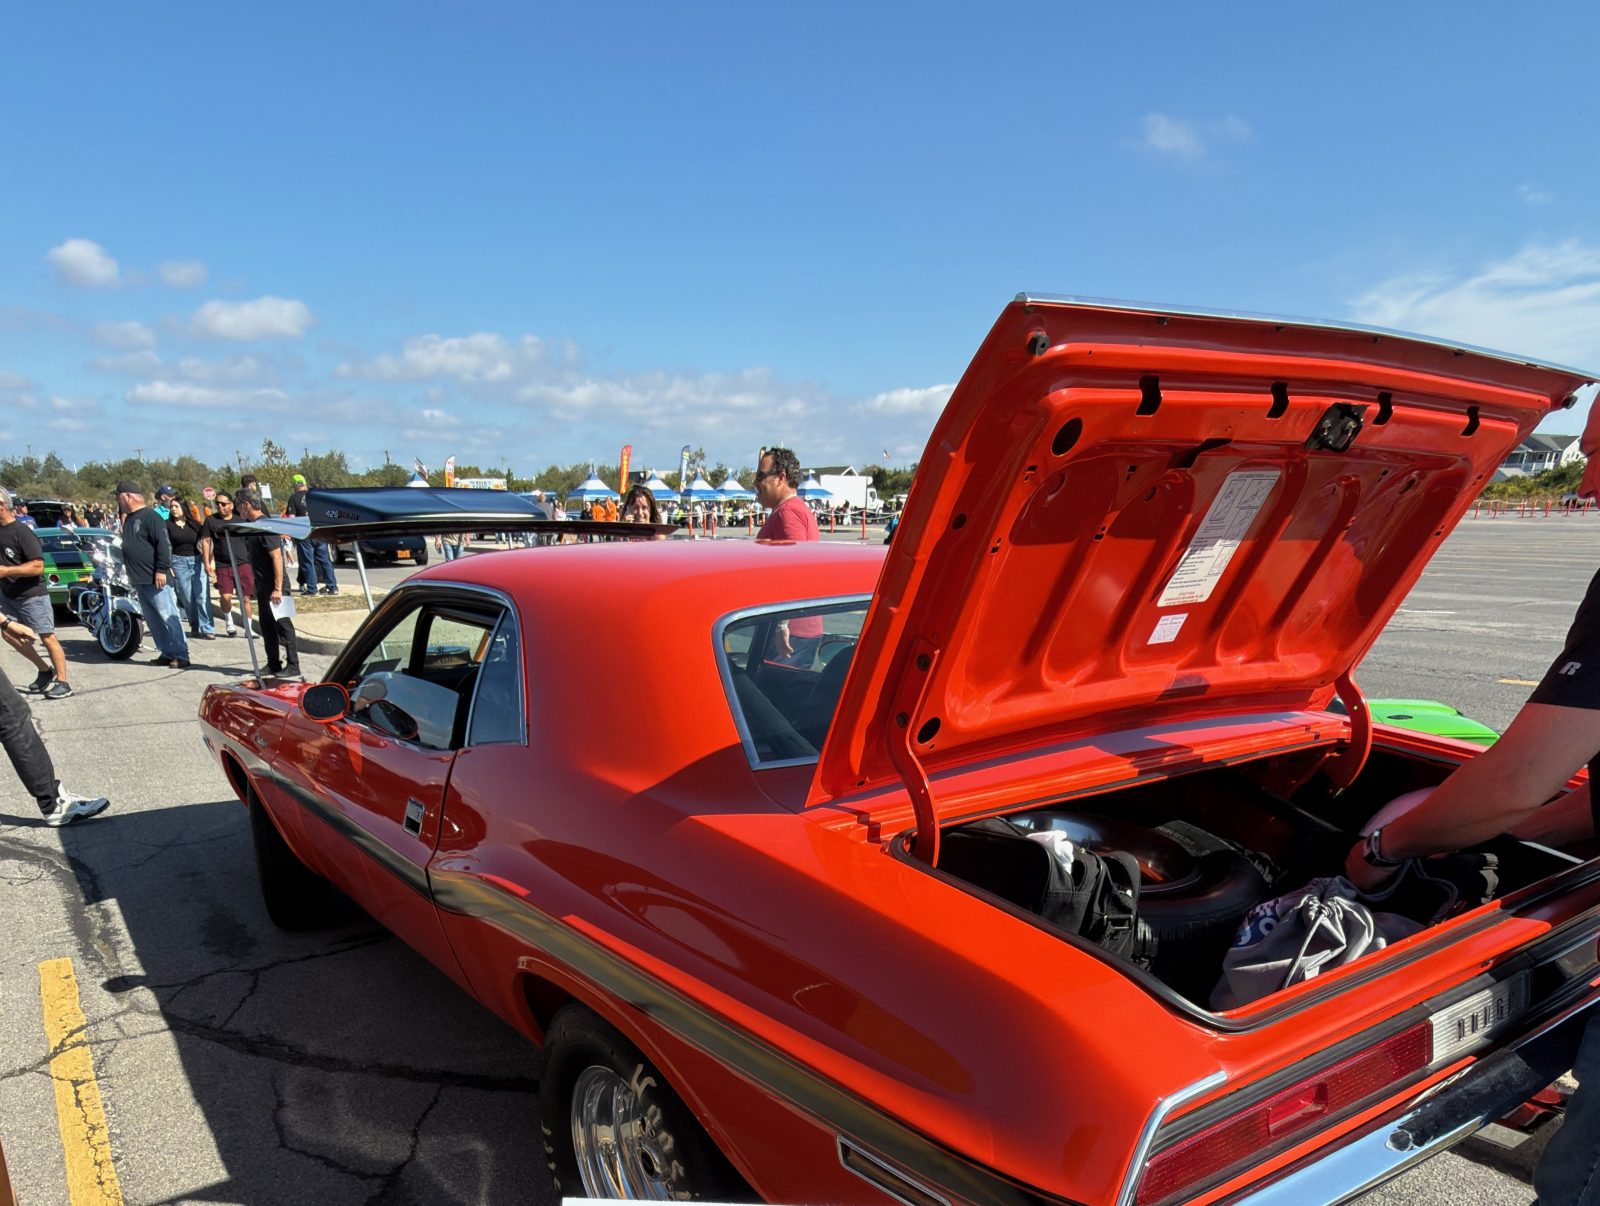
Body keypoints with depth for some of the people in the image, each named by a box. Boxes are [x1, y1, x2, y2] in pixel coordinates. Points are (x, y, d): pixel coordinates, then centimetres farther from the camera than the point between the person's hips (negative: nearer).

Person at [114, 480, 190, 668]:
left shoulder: (150, 516, -11)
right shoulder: (129, 518, 18)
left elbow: (163, 544, -18)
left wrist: (161, 570, -22)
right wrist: (131, 573, 25)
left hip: (155, 579, -10)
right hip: (139, 580, 10)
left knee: (169, 617, -8)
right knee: (153, 620, 11)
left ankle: (181, 655, -7)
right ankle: (167, 653, 16)